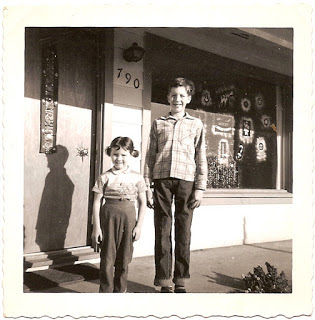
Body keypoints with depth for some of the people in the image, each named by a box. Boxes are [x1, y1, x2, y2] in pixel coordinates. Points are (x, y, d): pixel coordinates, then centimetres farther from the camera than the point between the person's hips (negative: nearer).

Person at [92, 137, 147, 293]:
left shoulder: (137, 178, 1)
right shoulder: (105, 177, -2)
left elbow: (142, 203, 5)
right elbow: (97, 202, -1)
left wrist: (138, 226, 1)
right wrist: (96, 227, -5)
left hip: (129, 217, 2)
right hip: (109, 216, -1)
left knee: (124, 257, 10)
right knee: (107, 256, 2)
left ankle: (120, 290, 26)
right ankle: (106, 290, 14)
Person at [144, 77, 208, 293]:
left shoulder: (196, 125, 13)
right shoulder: (158, 124, 15)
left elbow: (201, 159, 8)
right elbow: (150, 156, 11)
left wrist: (200, 187, 0)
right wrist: (147, 186, 3)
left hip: (186, 180, 0)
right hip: (161, 179, 1)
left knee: (184, 231, 2)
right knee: (162, 231, 0)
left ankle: (181, 281, 11)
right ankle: (165, 282, 6)